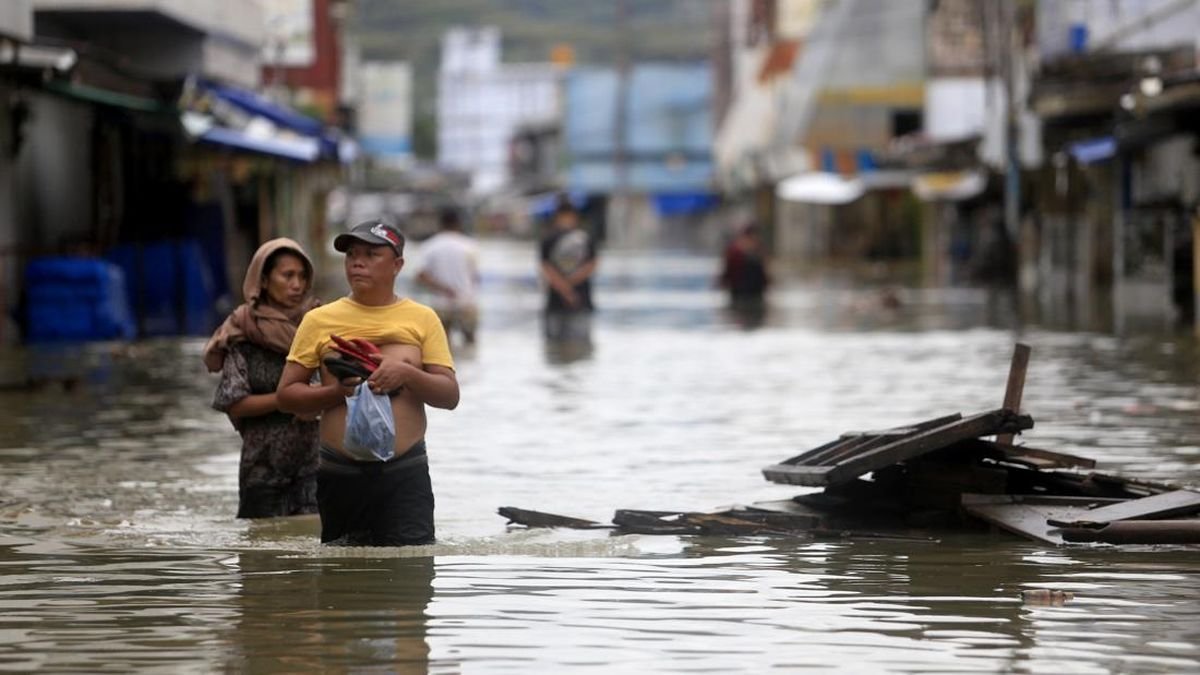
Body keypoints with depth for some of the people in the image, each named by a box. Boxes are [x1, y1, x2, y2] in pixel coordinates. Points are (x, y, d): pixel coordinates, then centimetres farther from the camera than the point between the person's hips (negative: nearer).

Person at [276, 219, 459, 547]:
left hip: (405, 471, -1)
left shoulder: (422, 319, 8)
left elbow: (450, 395, 5)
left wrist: (408, 374, -14)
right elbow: (286, 393, 6)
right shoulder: (319, 320, 8)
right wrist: (336, 392, -11)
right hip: (340, 472, 1)